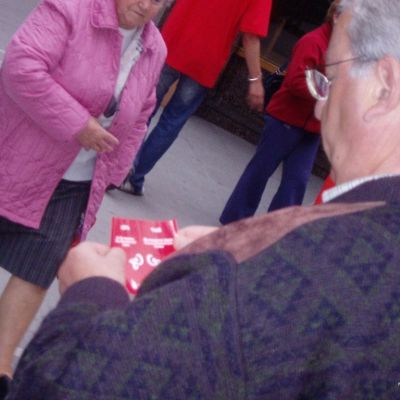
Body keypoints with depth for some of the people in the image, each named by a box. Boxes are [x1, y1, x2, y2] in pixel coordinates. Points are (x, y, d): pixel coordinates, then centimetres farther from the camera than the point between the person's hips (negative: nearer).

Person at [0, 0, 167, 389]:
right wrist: (77, 125, -27)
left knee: (36, 271, 0)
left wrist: (109, 175, 7)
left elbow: (136, 122, 13)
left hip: (73, 184, 4)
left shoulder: (154, 50, 2)